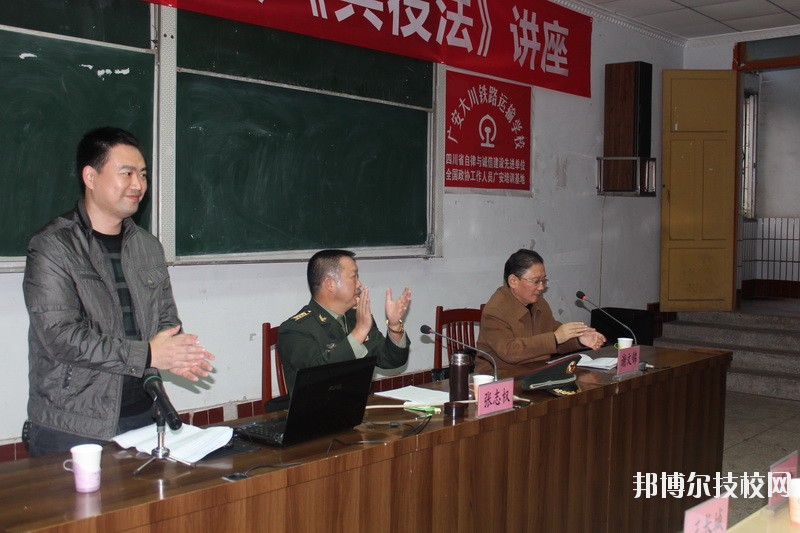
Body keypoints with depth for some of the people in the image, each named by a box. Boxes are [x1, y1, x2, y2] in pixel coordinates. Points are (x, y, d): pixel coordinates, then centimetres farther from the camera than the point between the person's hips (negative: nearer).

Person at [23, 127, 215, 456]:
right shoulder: (53, 247, -9)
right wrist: (147, 355, -16)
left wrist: (174, 354, -8)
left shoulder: (148, 247, 10)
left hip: (142, 417, 6)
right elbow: (61, 337, -18)